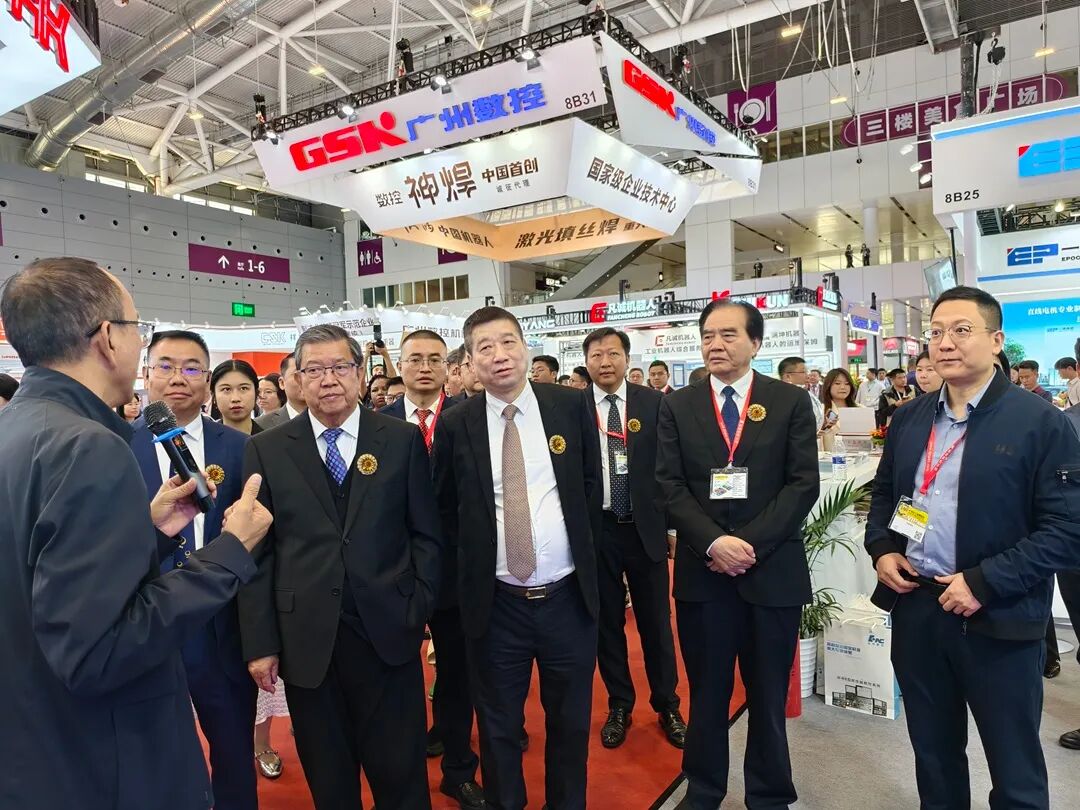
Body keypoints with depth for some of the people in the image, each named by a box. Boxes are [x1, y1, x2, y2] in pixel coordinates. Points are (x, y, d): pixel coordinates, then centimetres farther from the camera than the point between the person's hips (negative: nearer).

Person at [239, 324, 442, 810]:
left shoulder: (403, 440, 1)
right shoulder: (267, 450, 2)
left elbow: (426, 535, 2)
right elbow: (258, 551, 1)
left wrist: (420, 613, -2)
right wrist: (260, 642, -1)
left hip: (389, 633, 0)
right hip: (305, 640, 1)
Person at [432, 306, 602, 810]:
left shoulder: (571, 405, -3)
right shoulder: (456, 424, -5)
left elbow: (592, 483, 8)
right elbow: (443, 507, 6)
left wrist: (584, 551, 6)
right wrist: (472, 564, 3)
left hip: (568, 594, 1)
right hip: (495, 602, -1)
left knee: (570, 721, 18)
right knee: (498, 726, 15)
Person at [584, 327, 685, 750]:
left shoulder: (654, 403, -1)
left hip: (645, 527, 0)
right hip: (596, 529, 0)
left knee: (656, 621, 11)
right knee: (607, 621, 12)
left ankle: (667, 707, 30)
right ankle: (619, 706, 31)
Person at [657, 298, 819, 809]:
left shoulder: (791, 402, 2)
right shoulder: (678, 406, 4)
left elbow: (804, 483, -5)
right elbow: (670, 486, -2)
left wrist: (750, 543, -14)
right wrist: (714, 542, -15)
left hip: (773, 571, 0)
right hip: (701, 571, 1)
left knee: (769, 696, 13)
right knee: (706, 693, 13)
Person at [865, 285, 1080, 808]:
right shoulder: (908, 418, 7)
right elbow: (883, 492, 17)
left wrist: (985, 583, -20)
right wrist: (881, 551, 0)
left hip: (999, 619, -4)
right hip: (915, 609, 5)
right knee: (932, 752, 21)